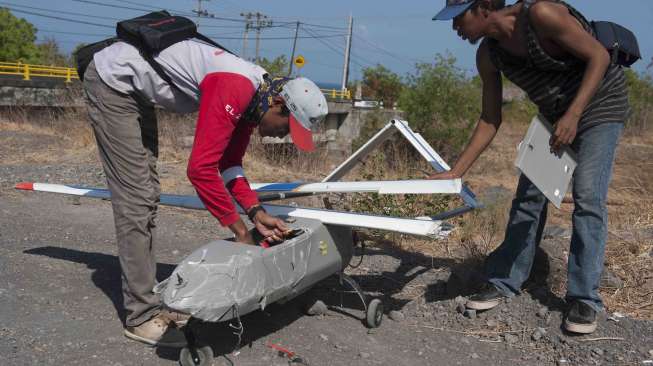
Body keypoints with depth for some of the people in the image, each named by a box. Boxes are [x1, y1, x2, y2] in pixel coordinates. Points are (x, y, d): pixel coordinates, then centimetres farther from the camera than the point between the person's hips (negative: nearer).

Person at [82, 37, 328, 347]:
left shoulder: (252, 96, -1)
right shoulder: (236, 89, -31)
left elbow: (229, 163, 8)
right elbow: (200, 168, -31)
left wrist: (256, 212, -4)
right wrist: (240, 231, -22)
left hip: (135, 90, 10)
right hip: (112, 80, -10)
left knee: (147, 196, 11)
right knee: (136, 200, -11)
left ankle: (148, 299, 19)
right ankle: (142, 316, -3)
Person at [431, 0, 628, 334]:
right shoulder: (488, 55, -9)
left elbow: (599, 55, -22)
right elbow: (490, 121, -3)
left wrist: (573, 114, -31)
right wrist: (456, 172, -6)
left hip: (600, 103, -6)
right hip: (555, 115, 6)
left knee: (588, 196, -14)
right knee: (528, 195, 2)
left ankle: (584, 299, -5)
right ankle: (504, 282, 12)